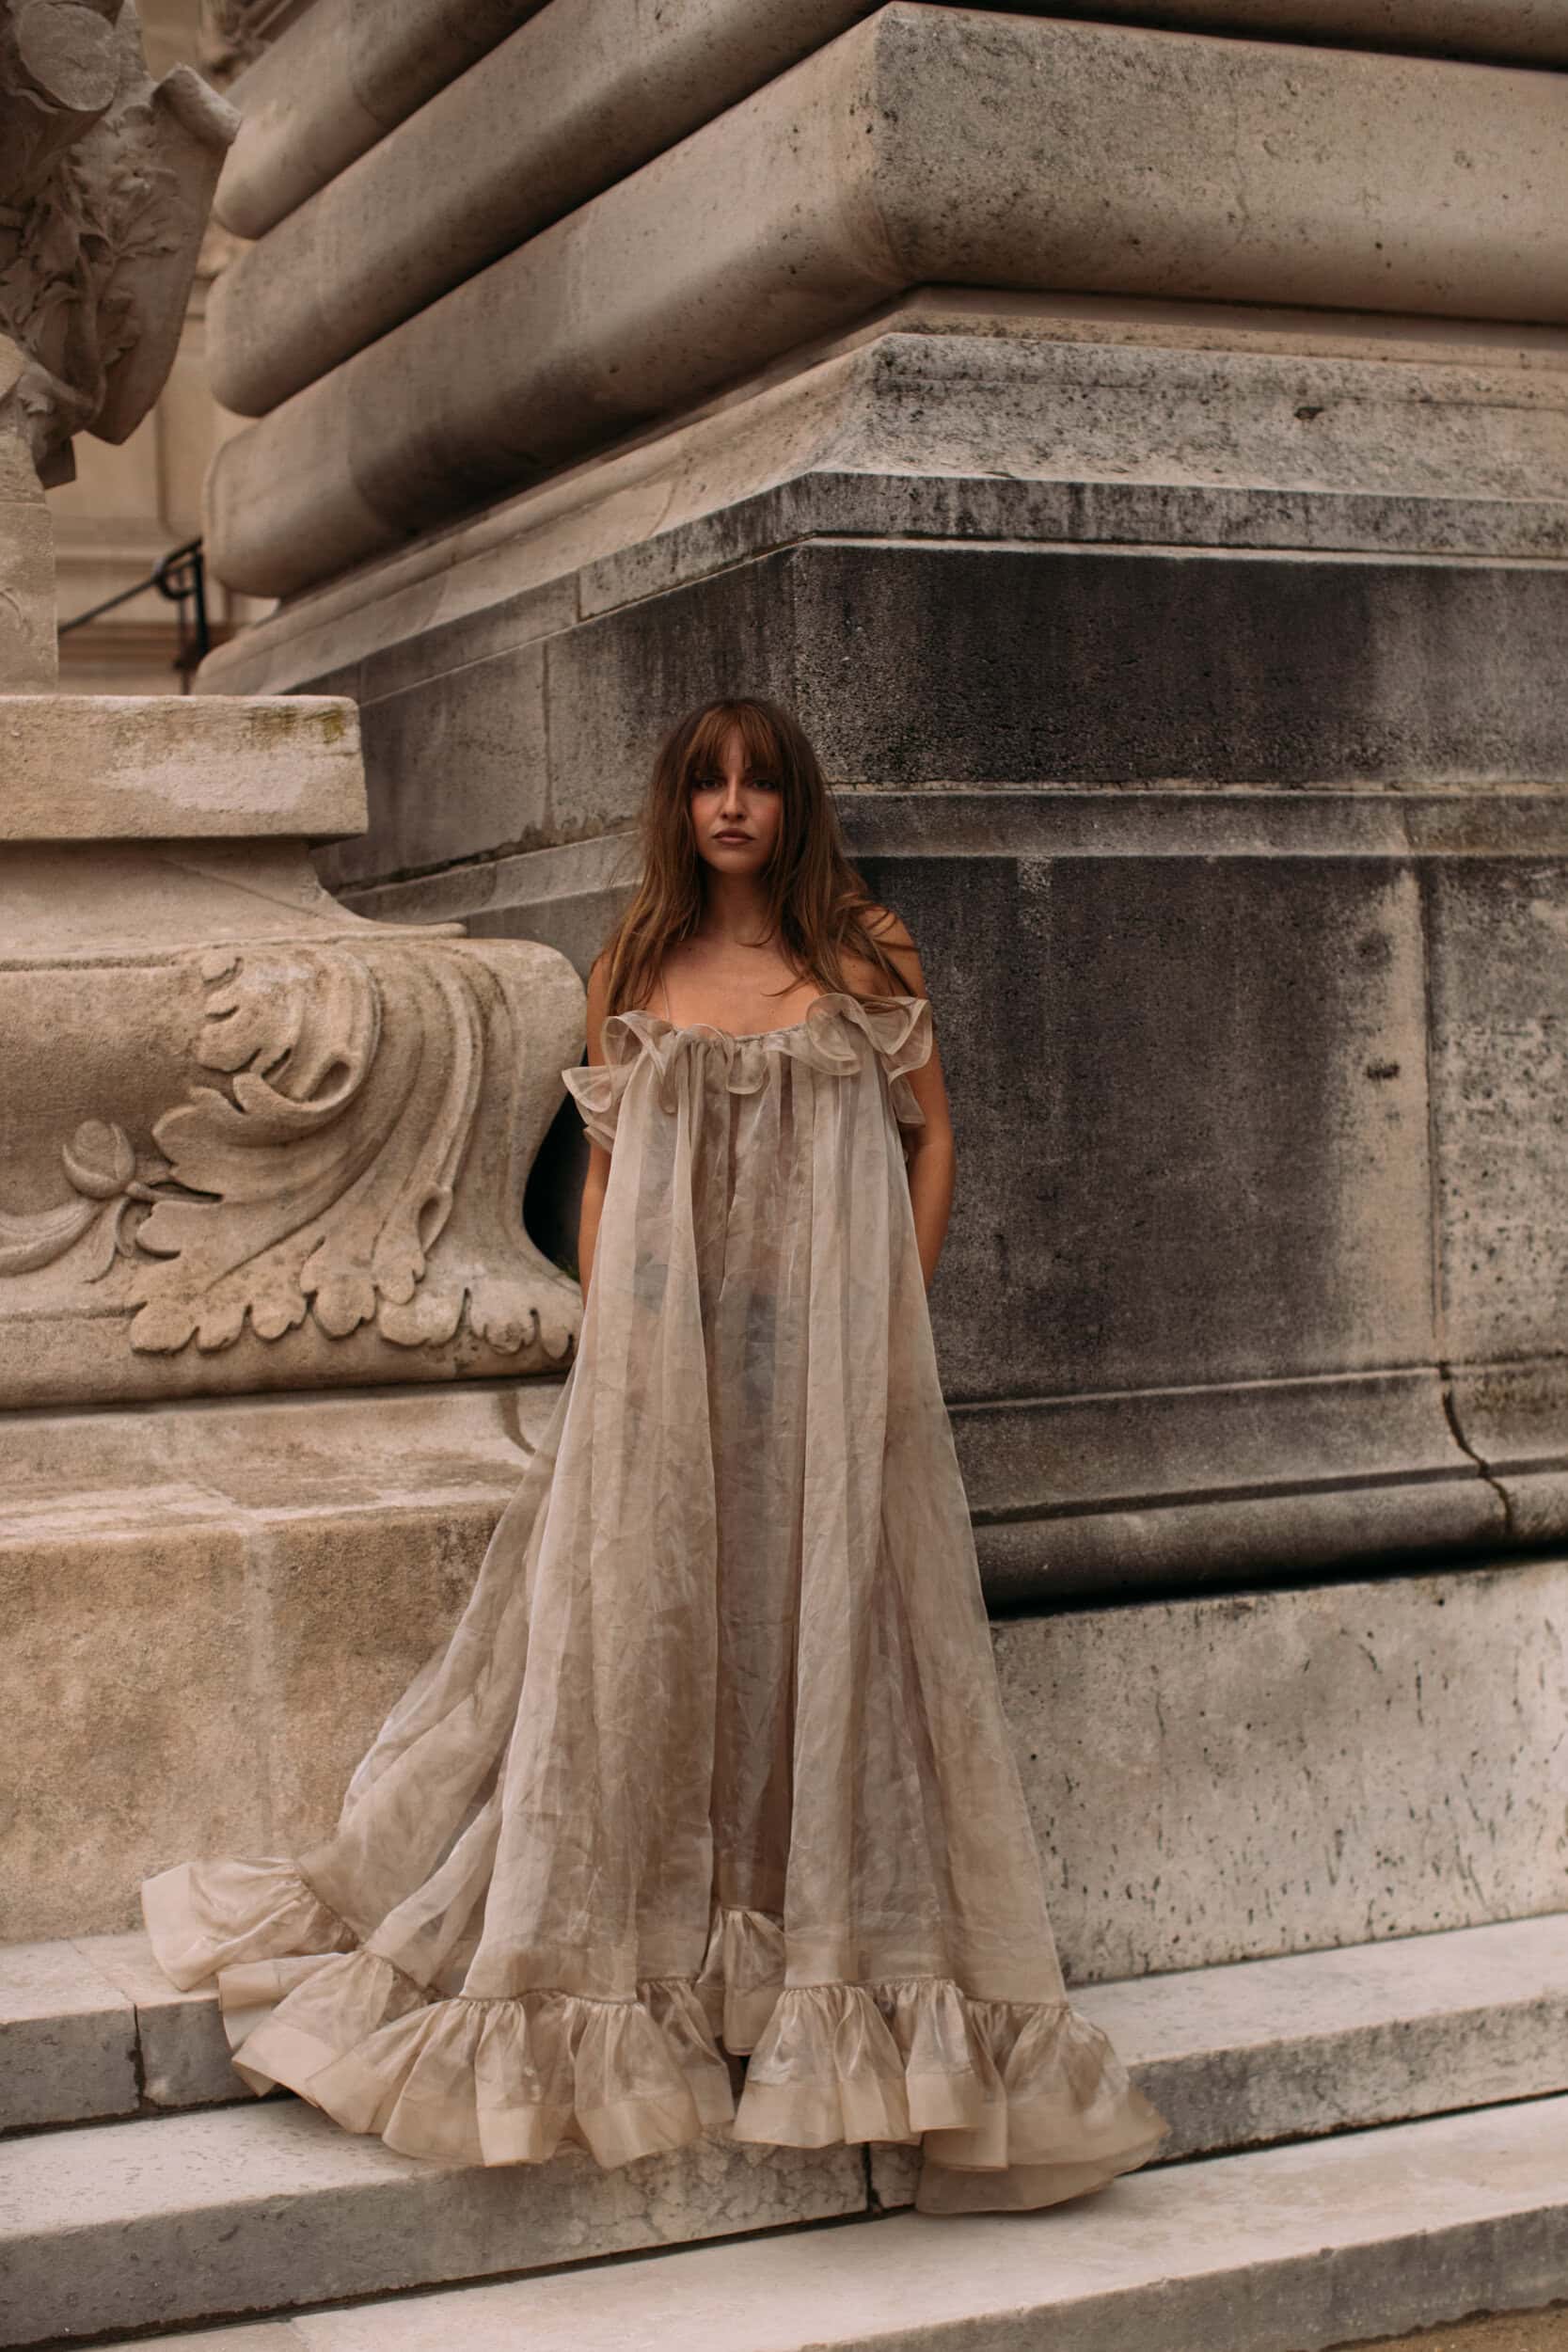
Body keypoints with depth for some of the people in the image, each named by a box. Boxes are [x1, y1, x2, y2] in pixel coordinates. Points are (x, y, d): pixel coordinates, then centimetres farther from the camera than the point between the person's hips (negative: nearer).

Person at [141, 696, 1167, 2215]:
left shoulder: (867, 957, 5)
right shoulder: (632, 972, 9)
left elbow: (933, 1132, 8)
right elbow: (603, 1168, 11)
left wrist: (899, 1311, 0)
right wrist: (600, 1339, 5)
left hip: (825, 1357, -1)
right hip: (660, 1361, 2)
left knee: (825, 1624, 0)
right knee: (640, 1629, 3)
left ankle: (846, 1990, 10)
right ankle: (631, 1985, 16)